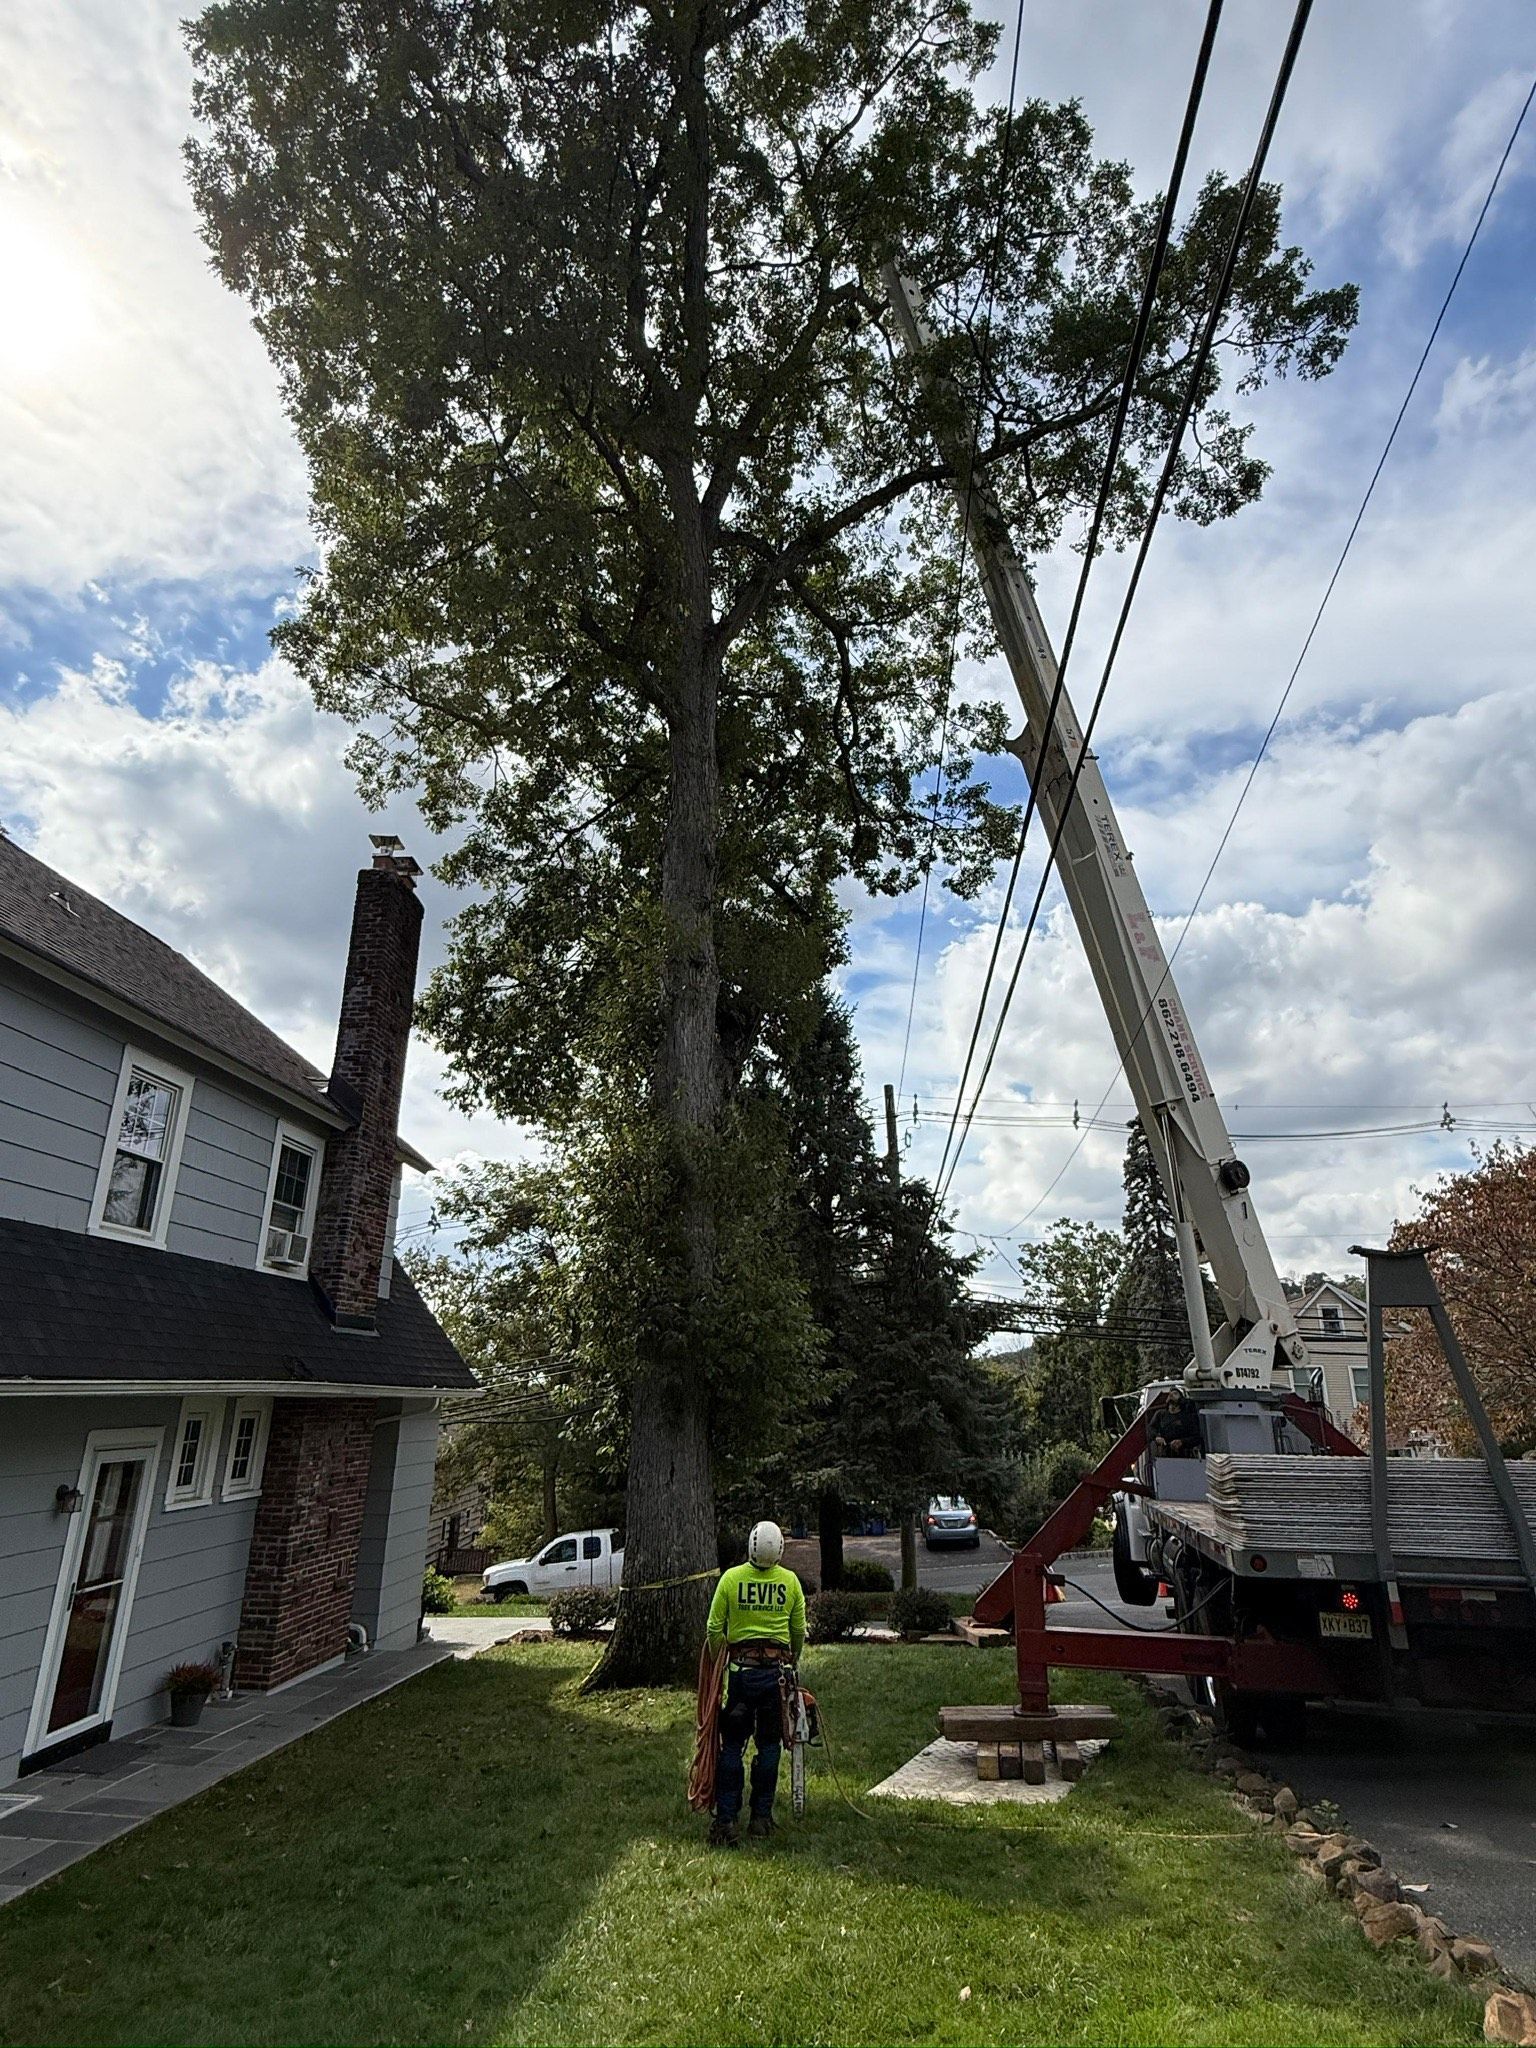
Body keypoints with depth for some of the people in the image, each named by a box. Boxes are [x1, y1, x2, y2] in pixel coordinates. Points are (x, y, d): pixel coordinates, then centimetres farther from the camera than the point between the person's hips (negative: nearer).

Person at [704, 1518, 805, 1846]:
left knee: (732, 1746, 8)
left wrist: (717, 1666, 11)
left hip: (740, 1669, -1)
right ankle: (761, 1816, 20)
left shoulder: (730, 1578, -8)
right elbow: (799, 1631, 6)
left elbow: (714, 1629, -3)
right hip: (777, 1670, 1)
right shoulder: (790, 1580, -4)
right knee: (769, 1745, 14)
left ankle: (726, 1821, 6)